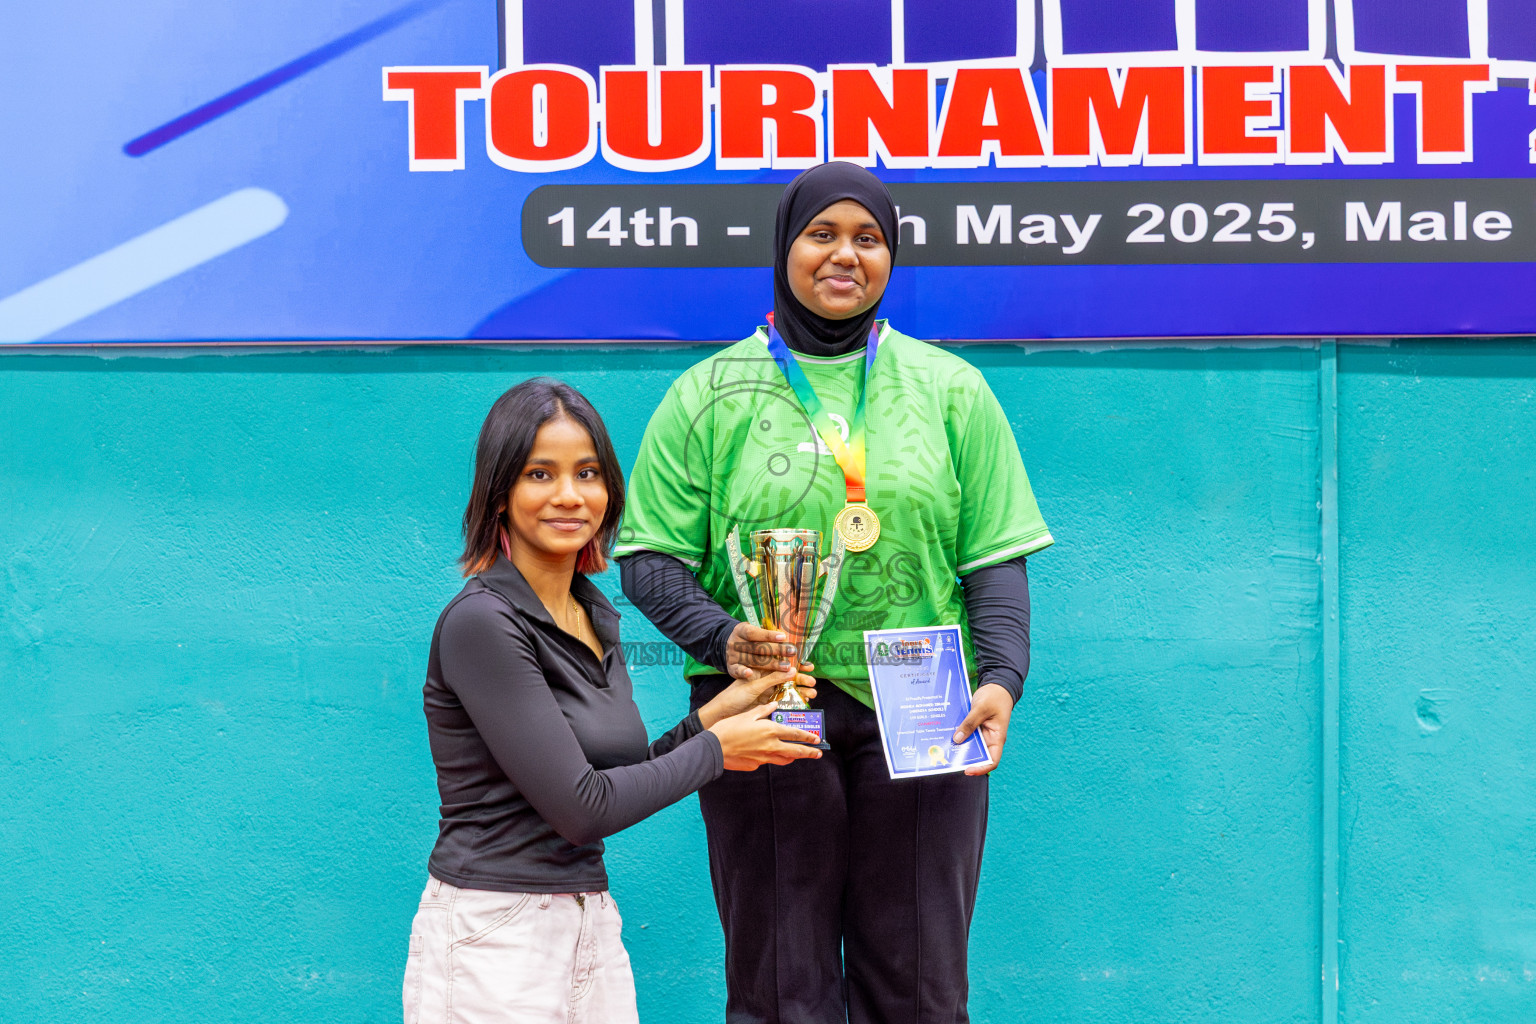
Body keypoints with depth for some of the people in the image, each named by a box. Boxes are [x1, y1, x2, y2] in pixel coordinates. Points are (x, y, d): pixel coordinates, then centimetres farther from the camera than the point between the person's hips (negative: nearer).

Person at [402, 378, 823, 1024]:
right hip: (494, 939, -7)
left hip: (591, 926, 7)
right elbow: (577, 807, -17)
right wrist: (714, 747, -6)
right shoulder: (482, 622, -15)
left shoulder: (596, 618, 10)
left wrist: (712, 716, 3)